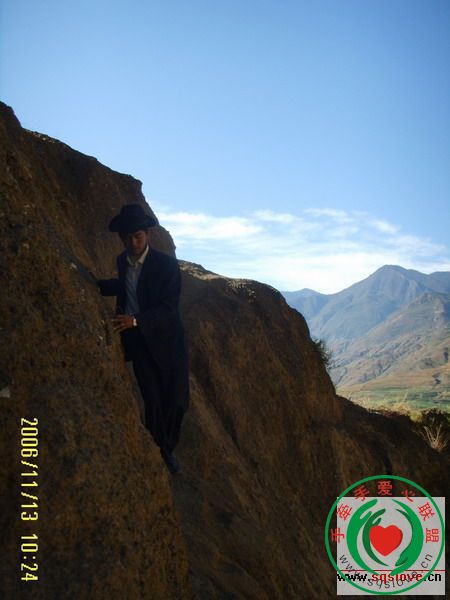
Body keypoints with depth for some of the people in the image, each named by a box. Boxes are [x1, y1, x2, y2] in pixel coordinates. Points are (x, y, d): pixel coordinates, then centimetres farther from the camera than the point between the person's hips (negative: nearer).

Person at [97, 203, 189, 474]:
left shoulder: (167, 264, -12)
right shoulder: (122, 261, 5)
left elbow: (168, 308, -17)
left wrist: (136, 320, -29)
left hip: (167, 340, -2)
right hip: (139, 342, 2)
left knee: (177, 400, 5)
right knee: (153, 401, -4)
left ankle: (168, 448, 28)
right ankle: (161, 452, 15)